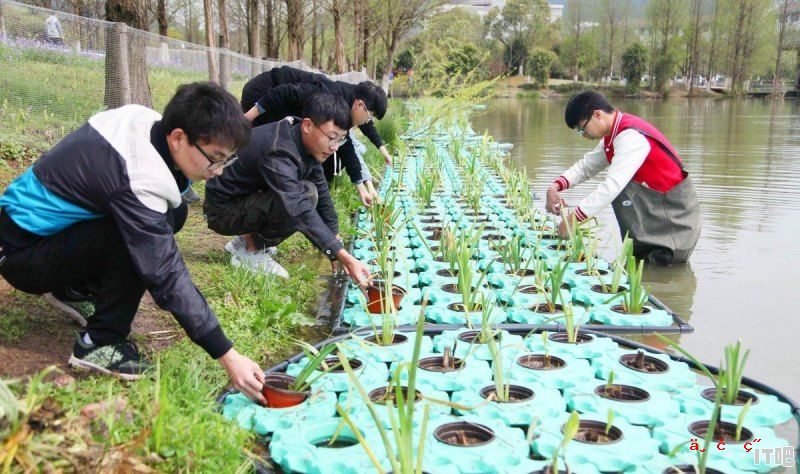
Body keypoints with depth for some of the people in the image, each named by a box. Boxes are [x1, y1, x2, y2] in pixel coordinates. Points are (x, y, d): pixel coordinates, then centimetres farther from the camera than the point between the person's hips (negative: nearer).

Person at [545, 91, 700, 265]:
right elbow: (586, 167, 9)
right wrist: (555, 187, -8)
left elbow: (612, 186, -31)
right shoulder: (613, 136, 5)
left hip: (675, 207, -9)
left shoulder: (631, 137, -24)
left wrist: (573, 218, -30)